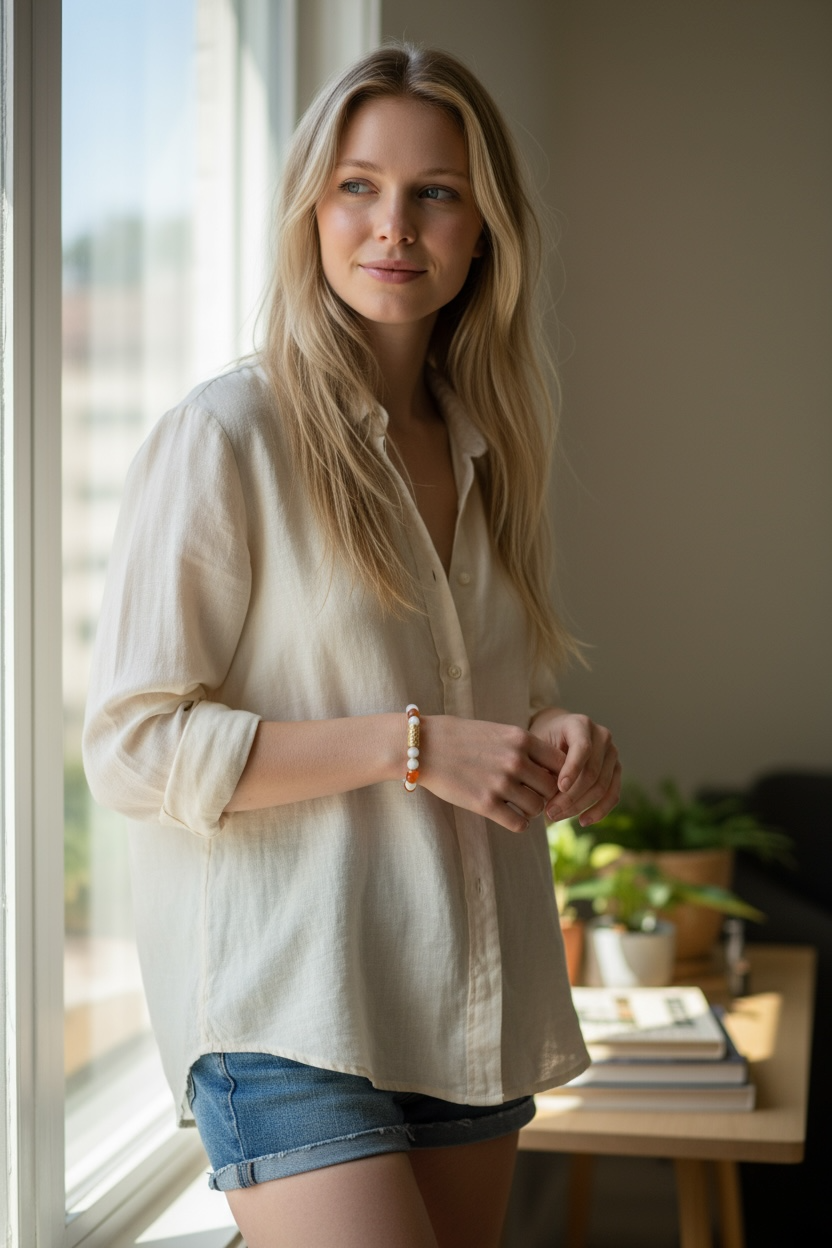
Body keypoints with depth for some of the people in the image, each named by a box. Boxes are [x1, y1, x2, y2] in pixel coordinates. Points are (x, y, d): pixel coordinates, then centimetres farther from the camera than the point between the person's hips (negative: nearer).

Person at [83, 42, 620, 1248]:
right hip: (291, 1012, -6)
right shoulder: (225, 437, -8)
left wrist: (560, 744, 1)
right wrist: (411, 743, -18)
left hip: (473, 1011, 7)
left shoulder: (486, 449, 12)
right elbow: (131, 745, -12)